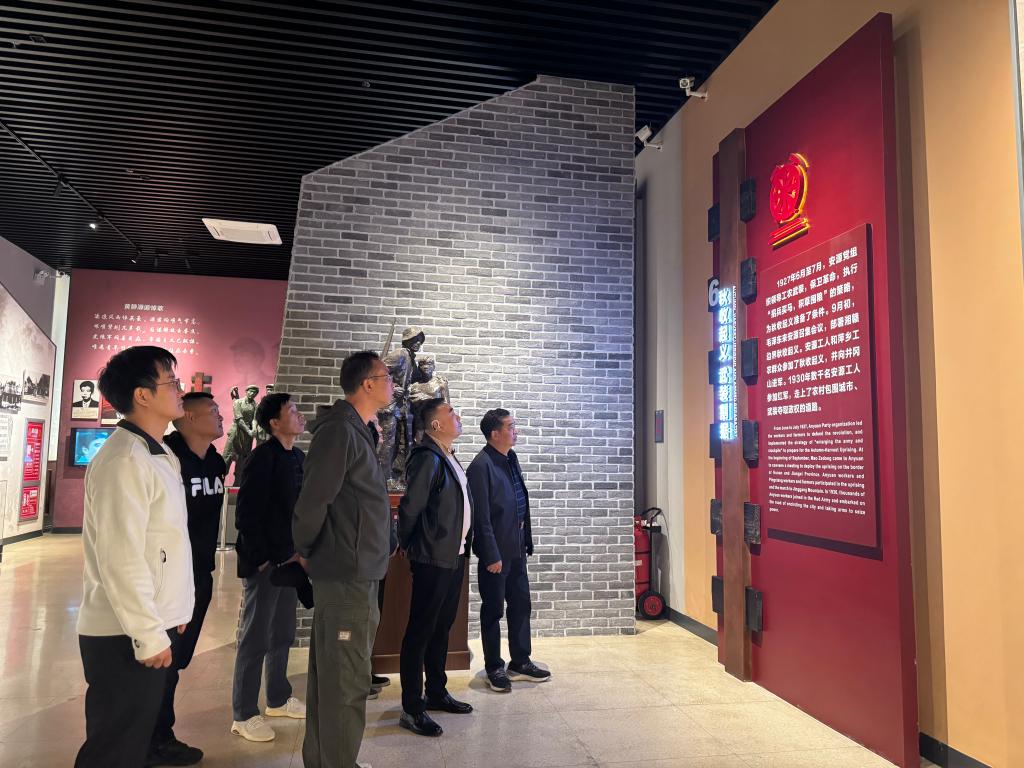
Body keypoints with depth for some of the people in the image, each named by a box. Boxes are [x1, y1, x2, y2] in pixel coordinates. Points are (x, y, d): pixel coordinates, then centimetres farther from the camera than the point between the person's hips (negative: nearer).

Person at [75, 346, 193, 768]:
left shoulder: (159, 455, 11)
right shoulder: (124, 459, -19)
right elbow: (120, 559, -24)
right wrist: (149, 634, -20)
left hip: (150, 626, 9)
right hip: (125, 636, -9)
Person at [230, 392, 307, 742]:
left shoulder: (299, 457, 9)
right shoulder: (262, 458, -15)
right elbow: (246, 515, -17)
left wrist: (300, 550, 8)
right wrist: (261, 559, -15)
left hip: (291, 559, 8)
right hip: (264, 562, -8)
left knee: (283, 634, 18)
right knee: (255, 639, 2)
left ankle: (278, 699, 33)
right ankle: (243, 715, 15)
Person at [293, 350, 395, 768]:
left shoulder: (357, 431, 14)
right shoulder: (339, 431, -17)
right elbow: (313, 500, -20)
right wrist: (305, 552, -5)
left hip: (356, 574, 10)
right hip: (345, 575, -10)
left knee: (332, 675, 19)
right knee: (346, 682, 0)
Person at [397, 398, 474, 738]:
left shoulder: (448, 458, 12)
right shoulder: (428, 458, -17)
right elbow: (409, 507, -20)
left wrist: (463, 544, 14)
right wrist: (409, 545, -7)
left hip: (454, 557, 9)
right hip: (433, 559, -9)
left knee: (442, 627, 18)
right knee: (421, 630, 1)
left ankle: (437, 693, 32)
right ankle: (411, 708, 11)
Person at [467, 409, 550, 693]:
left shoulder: (511, 458, 8)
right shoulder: (481, 465, -16)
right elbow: (481, 516, -18)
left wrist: (525, 541, 12)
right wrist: (492, 556, -17)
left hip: (516, 548, 8)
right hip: (496, 551, -8)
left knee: (521, 605, 15)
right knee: (493, 610, 7)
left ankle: (520, 662, 29)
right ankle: (494, 668, 21)